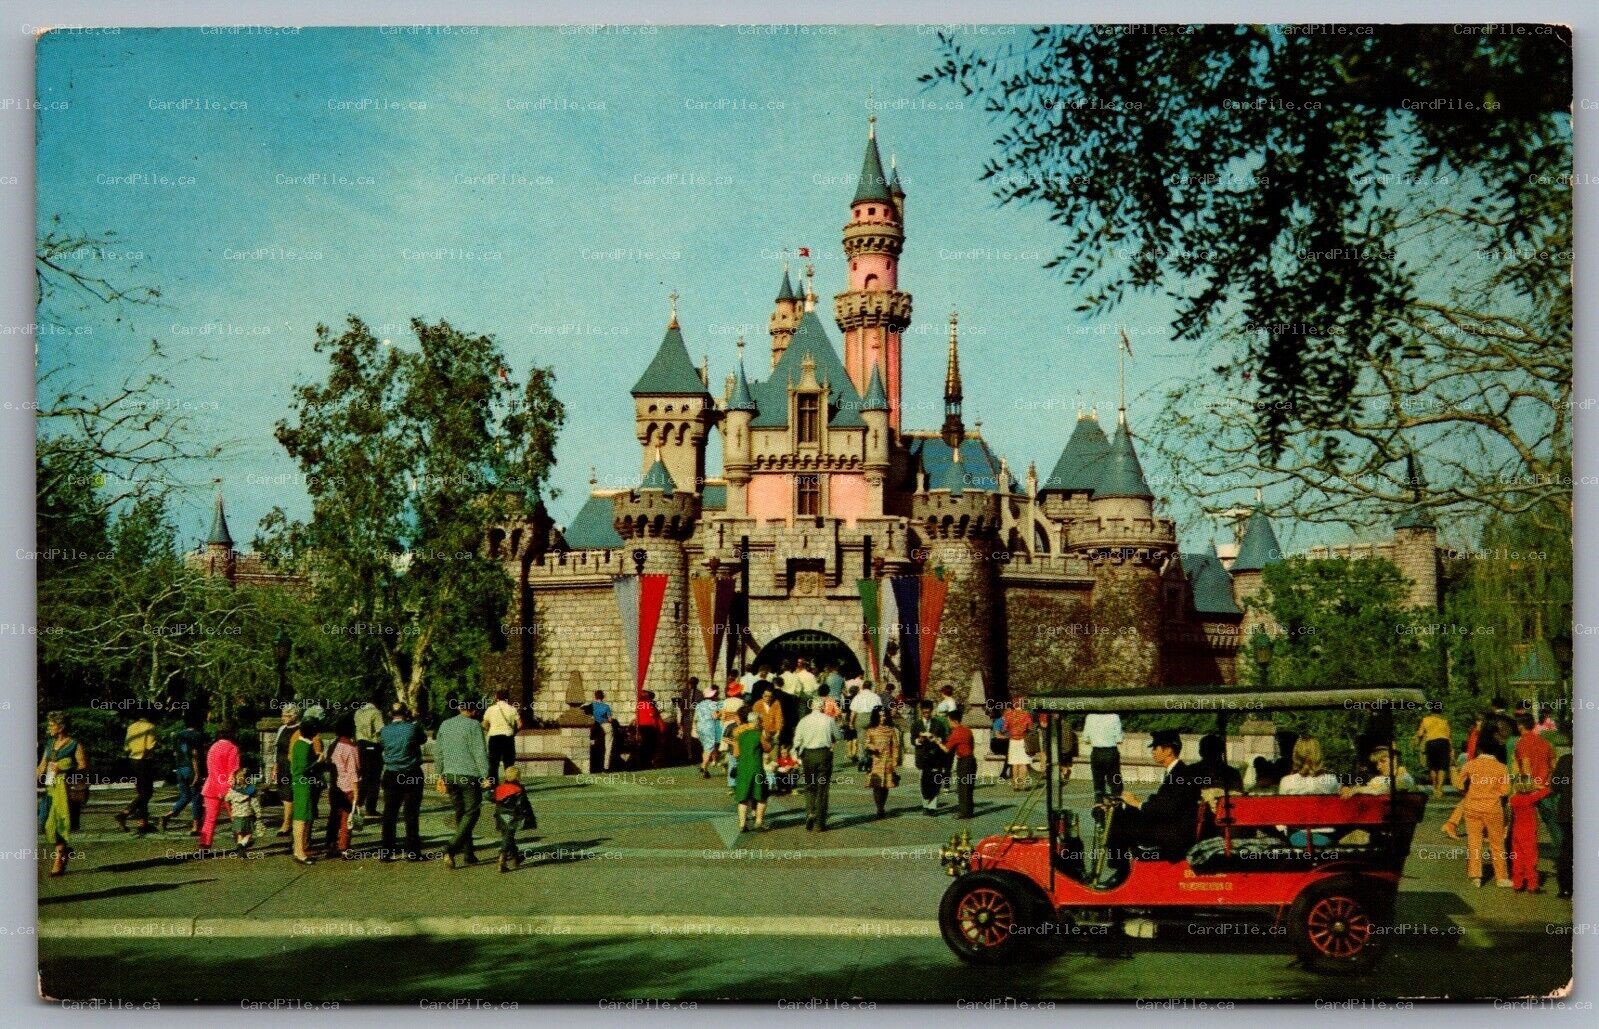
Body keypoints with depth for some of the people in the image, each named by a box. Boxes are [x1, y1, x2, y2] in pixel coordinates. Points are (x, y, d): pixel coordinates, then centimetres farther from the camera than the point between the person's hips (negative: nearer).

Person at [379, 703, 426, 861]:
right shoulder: (413, 728, -11)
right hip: (412, 775, -2)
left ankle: (387, 852, 11)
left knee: (389, 814, 9)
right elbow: (422, 740, 7)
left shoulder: (385, 731, -3)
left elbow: (383, 747, 11)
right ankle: (412, 852, 5)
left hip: (391, 776, 3)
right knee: (411, 814, 4)